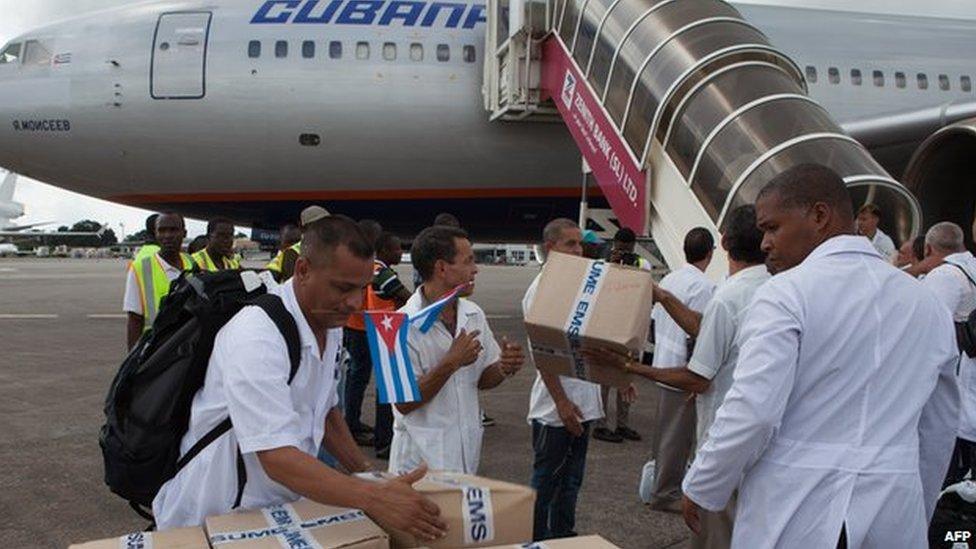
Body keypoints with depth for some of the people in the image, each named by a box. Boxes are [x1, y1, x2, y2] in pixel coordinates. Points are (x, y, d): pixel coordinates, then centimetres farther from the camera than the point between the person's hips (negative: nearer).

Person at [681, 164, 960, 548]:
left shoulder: (786, 295, -12)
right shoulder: (928, 304, 7)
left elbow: (751, 412, -19)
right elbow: (940, 429, 14)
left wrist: (699, 489, -5)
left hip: (795, 516, -5)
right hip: (896, 517, 5)